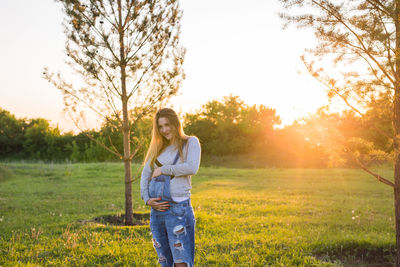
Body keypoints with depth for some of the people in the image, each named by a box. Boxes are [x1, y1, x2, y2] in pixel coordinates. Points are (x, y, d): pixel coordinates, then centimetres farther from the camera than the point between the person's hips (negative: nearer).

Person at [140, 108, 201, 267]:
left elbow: (192, 168, -13)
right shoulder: (158, 147, 18)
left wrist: (163, 170, -7)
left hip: (178, 209, -5)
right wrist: (147, 199, -3)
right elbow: (145, 174, 13)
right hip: (156, 209, 6)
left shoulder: (190, 142, 4)